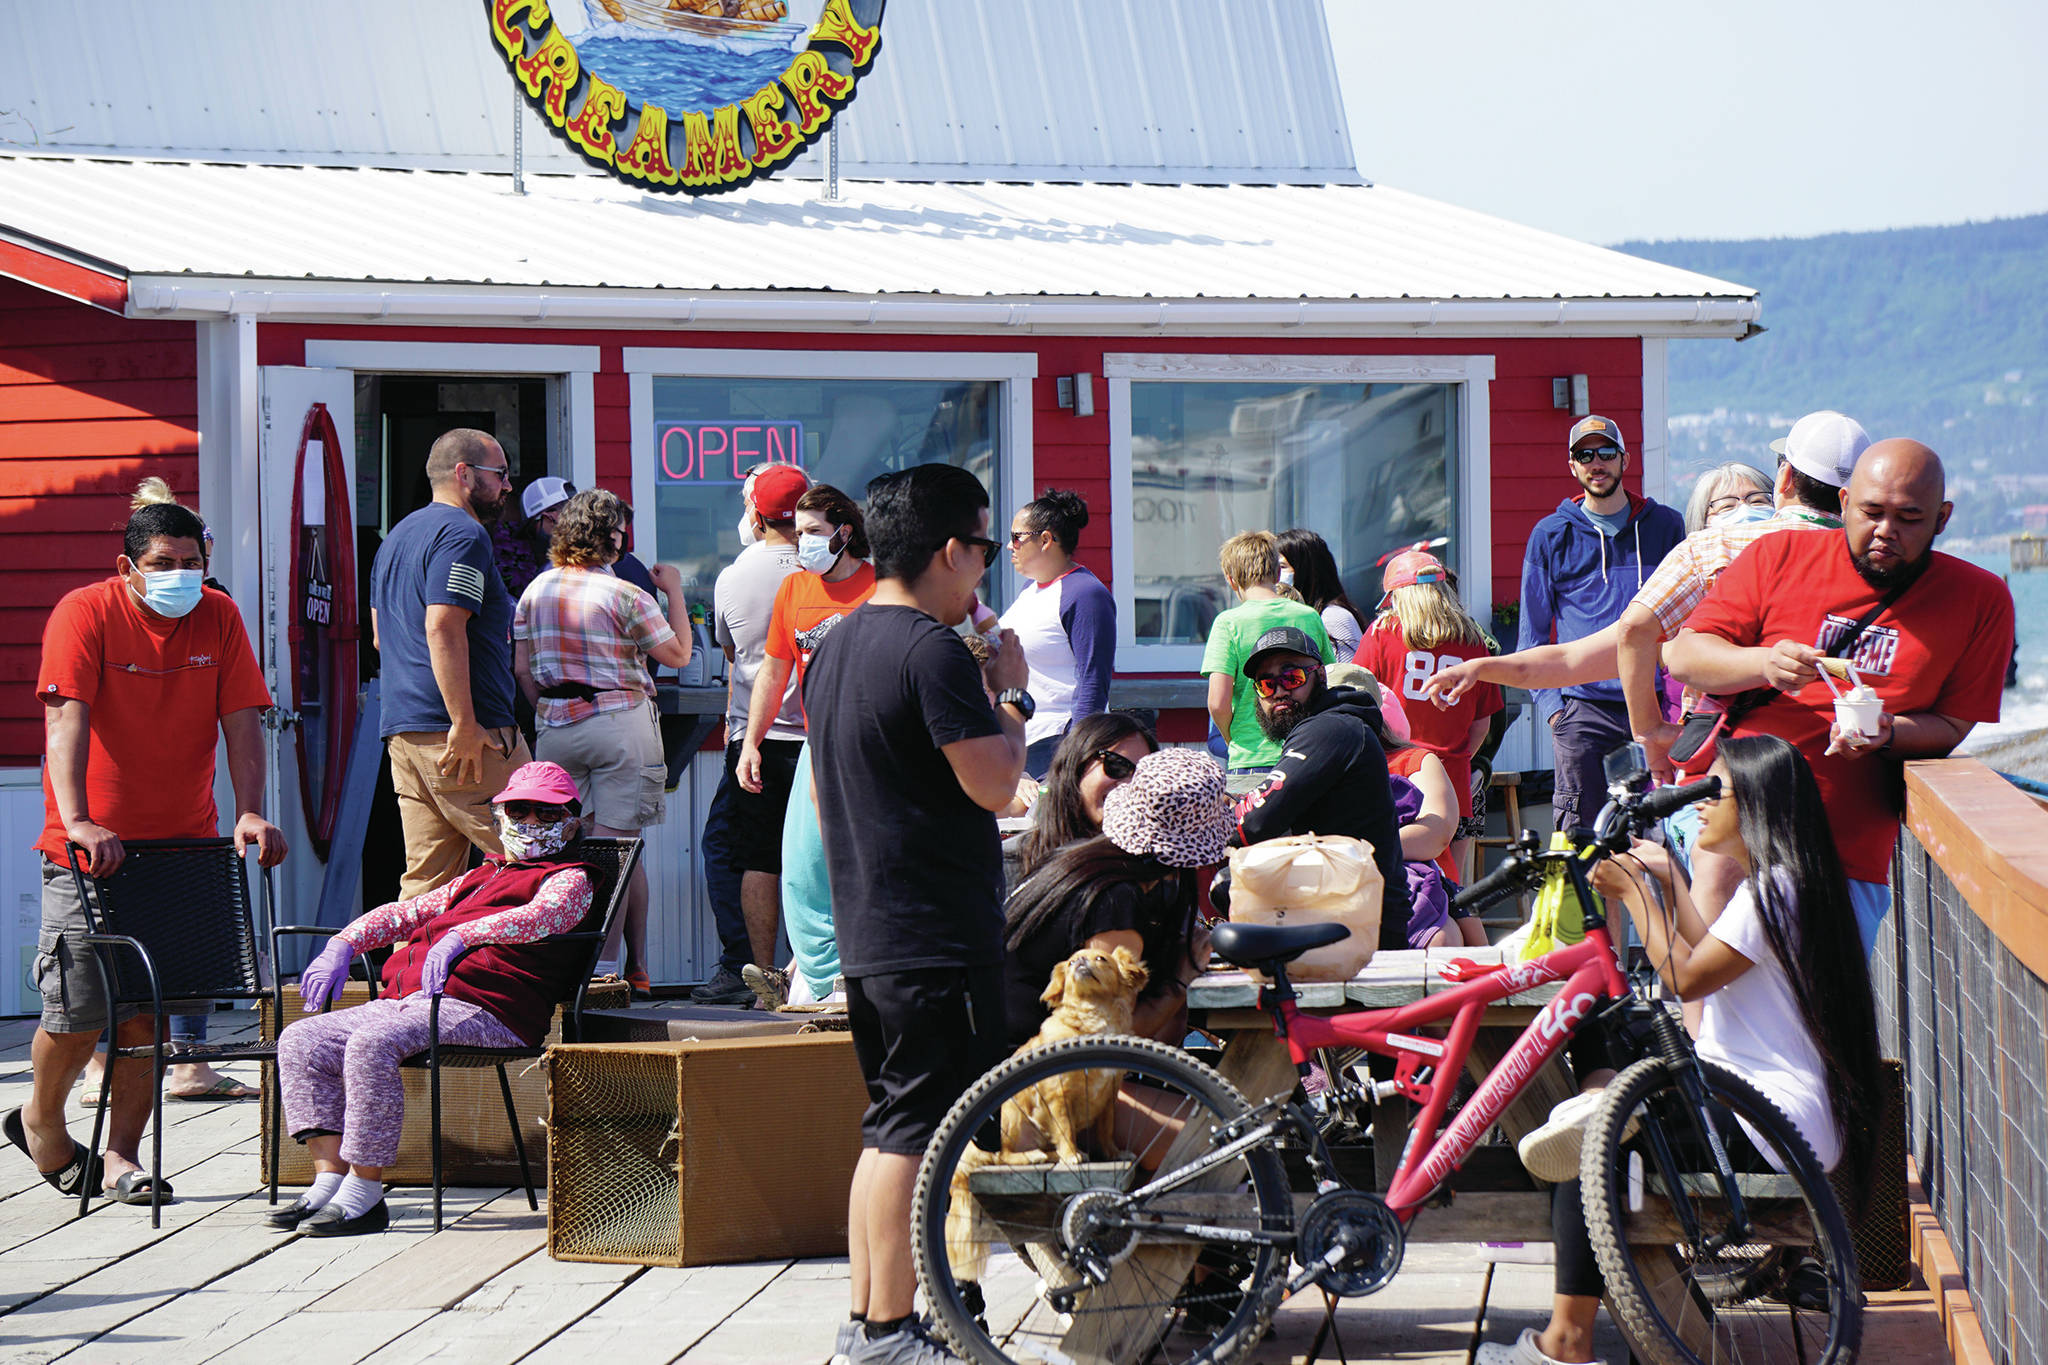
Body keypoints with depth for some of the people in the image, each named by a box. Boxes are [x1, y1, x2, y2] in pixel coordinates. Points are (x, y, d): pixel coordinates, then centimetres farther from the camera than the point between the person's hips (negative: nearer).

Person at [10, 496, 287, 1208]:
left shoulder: (218, 617, 3)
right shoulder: (85, 613, -10)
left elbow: (240, 720, 2)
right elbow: (68, 719, -20)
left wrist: (250, 811, -12)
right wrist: (78, 820, -31)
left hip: (183, 843, 3)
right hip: (91, 848, -3)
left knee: (148, 1010, -3)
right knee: (77, 1010, -4)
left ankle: (121, 1155, 9)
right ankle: (41, 1119, 24)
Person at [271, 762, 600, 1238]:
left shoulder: (571, 879, 9)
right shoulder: (478, 878, 34)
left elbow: (541, 915, -14)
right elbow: (403, 914, 35)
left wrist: (459, 937, -29)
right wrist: (343, 944, 15)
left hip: (480, 1010, -9)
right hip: (404, 1000, 9)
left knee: (372, 1043, -34)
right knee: (301, 1041, -8)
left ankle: (363, 1194, -32)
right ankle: (329, 1179, -16)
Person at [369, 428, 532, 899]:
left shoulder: (397, 538, 24)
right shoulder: (463, 534, -8)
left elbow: (380, 637, 29)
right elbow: (443, 627, -19)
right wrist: (465, 724, -22)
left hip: (403, 732, 10)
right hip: (468, 736, -10)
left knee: (425, 880, 6)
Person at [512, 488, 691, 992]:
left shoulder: (536, 591, 7)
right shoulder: (625, 596, -9)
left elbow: (521, 668, 8)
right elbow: (678, 654, -1)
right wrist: (675, 592, 8)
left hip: (555, 725, 5)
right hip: (619, 721, -5)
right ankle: (607, 965, -2)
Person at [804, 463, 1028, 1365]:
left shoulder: (834, 648, 14)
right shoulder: (931, 650, -17)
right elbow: (994, 784, -18)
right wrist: (1013, 696, -3)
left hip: (864, 933, 10)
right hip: (938, 937, -10)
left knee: (887, 1127, 15)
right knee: (917, 1131, -5)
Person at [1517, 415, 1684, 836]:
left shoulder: (1664, 526, 12)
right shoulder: (1551, 536, 9)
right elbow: (1533, 632, 12)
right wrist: (1550, 702, 0)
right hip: (1582, 704, -1)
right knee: (1579, 829, -6)